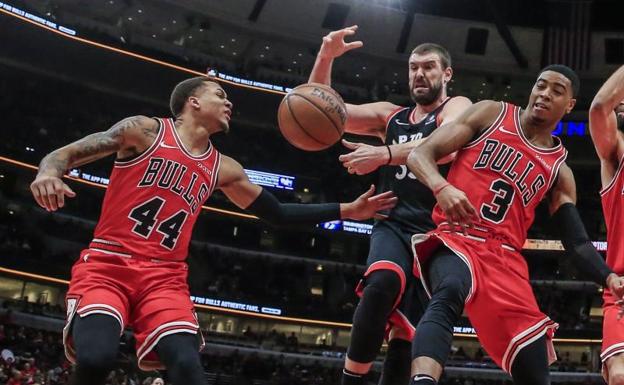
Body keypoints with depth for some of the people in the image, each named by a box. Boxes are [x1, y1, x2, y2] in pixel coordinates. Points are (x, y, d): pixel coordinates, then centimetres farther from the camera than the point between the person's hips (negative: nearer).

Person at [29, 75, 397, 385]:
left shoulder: (223, 169, 15)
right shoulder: (145, 130, 2)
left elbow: (276, 212, 23)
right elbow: (65, 153, 0)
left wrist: (346, 211, 16)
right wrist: (49, 171, -25)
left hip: (165, 277, 4)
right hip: (107, 264, -4)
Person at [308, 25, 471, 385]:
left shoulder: (457, 107, 4)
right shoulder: (390, 115, 19)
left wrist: (385, 154, -35)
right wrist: (326, 57, -4)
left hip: (435, 232, -2)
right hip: (393, 225, 2)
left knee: (406, 336, -1)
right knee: (382, 282, -32)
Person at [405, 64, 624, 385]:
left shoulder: (559, 170, 16)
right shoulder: (491, 113, 8)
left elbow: (576, 241, 12)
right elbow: (420, 154, 0)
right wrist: (442, 187, -23)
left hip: (504, 257, 4)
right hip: (456, 238, -4)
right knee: (450, 292, -40)